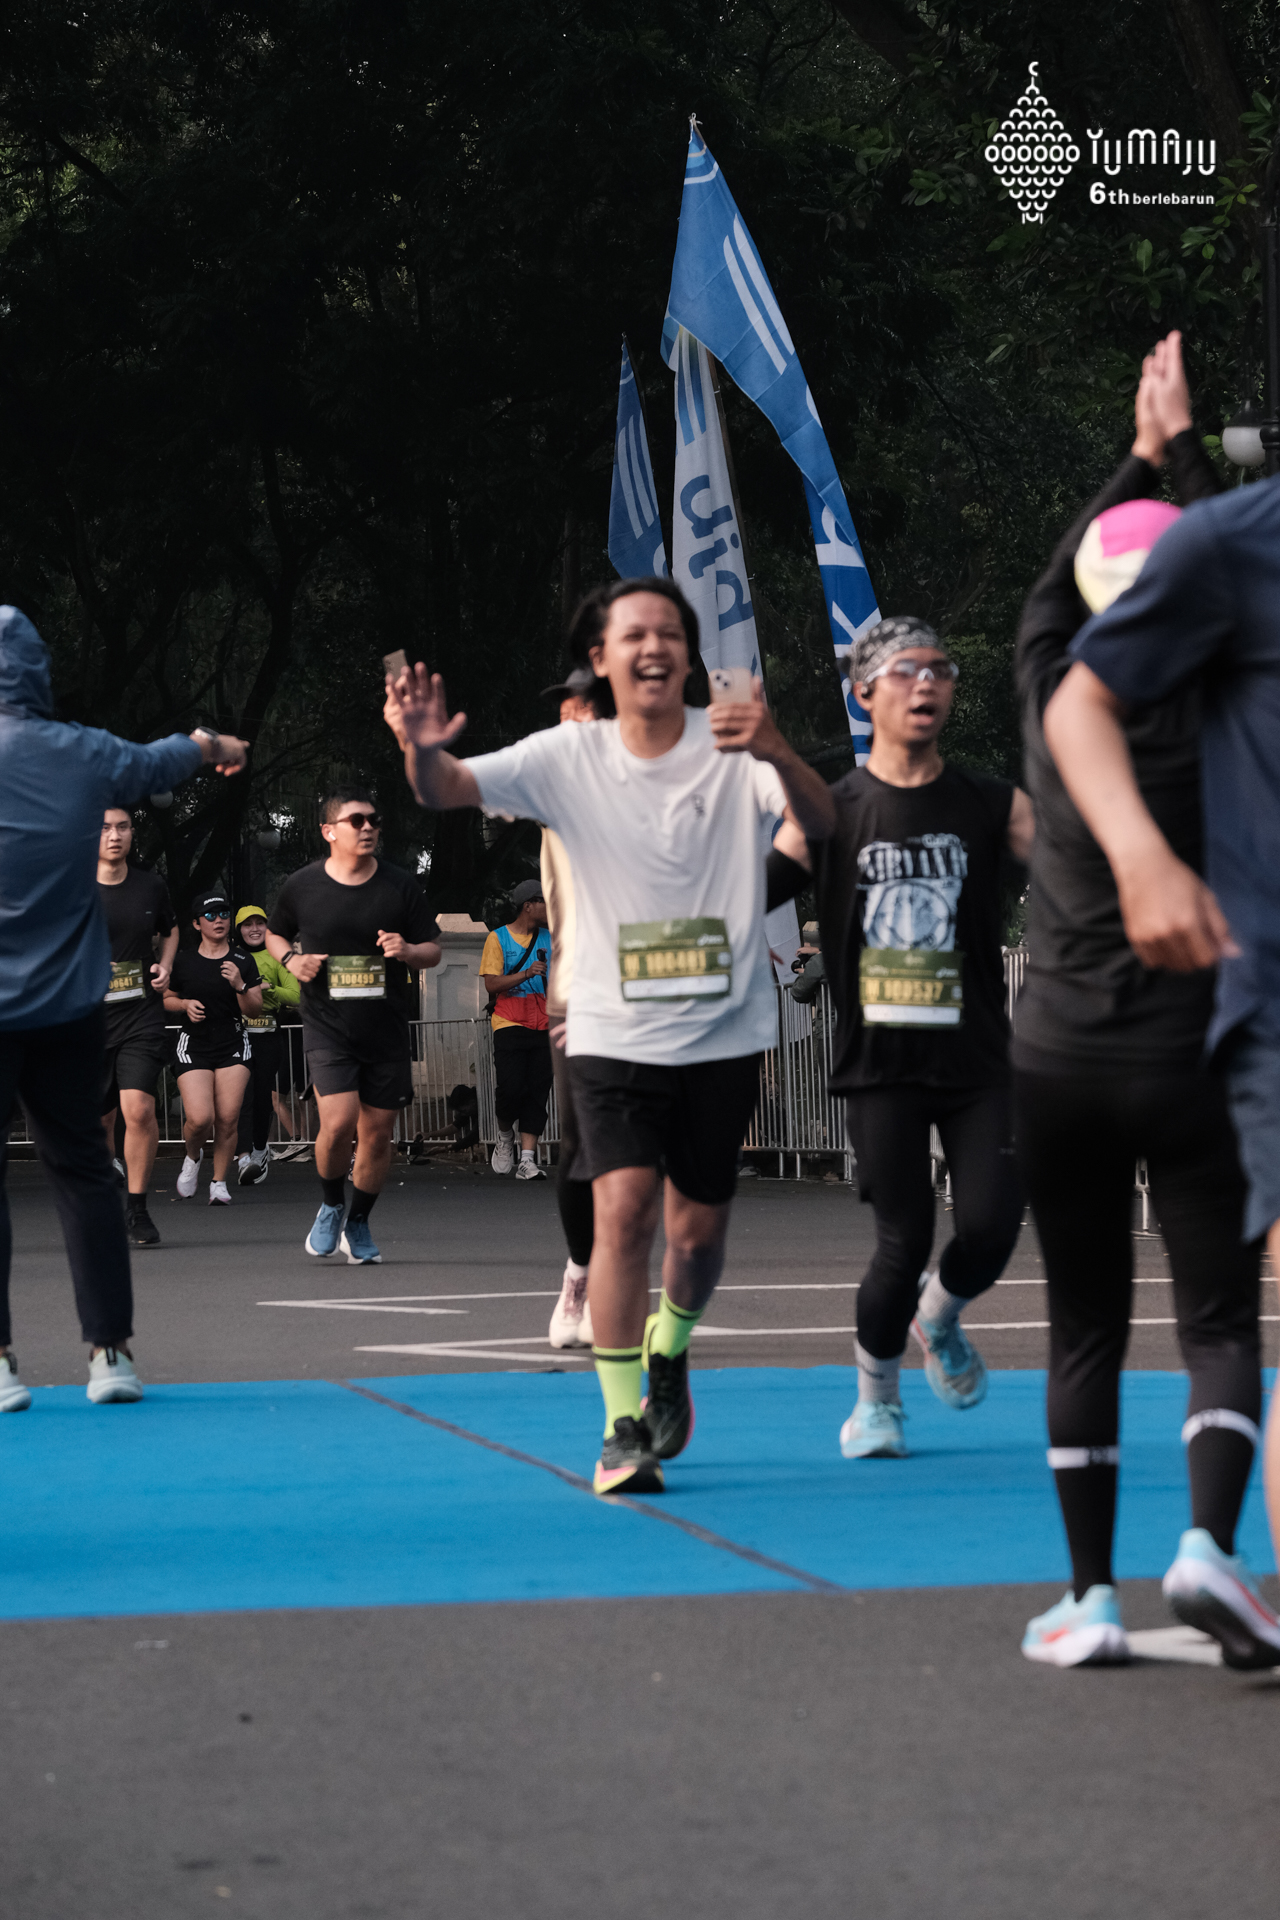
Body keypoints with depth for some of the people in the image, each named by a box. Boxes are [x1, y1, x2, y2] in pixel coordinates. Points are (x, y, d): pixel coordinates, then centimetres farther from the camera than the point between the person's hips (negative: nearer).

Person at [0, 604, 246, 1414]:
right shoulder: (87, 756, 2)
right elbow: (157, 761, 24)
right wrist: (213, 746, 44)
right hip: (71, 1008, 4)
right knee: (82, 1169, 12)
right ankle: (112, 1352, 14)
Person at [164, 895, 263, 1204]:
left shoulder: (243, 961, 4)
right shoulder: (182, 960, 3)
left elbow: (253, 1010, 3)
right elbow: (166, 999, 15)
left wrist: (239, 986, -15)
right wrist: (186, 1005, -6)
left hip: (233, 1045, 1)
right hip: (194, 1046, -1)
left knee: (228, 1118, -8)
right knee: (199, 1118, -15)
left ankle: (219, 1182, 8)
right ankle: (193, 1156, 18)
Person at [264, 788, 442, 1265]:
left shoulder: (400, 886, 3)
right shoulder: (302, 886, 1)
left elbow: (433, 950, 8)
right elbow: (273, 933, 18)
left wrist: (408, 951, -14)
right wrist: (291, 960, -3)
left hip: (387, 1029, 2)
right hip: (327, 1028, -2)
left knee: (377, 1132, 5)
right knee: (338, 1122, -18)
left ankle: (358, 1224, 26)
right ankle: (331, 1206, 11)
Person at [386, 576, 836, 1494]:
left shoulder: (735, 748, -5)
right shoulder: (569, 757, -3)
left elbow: (825, 824, -20)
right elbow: (447, 789, -12)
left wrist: (778, 754, -41)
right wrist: (424, 748, -37)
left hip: (724, 1035, 1)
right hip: (614, 1034, -1)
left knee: (699, 1229, 9)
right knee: (624, 1209, -17)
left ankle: (669, 1352, 41)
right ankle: (622, 1429, -9)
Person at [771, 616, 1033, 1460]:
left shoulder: (993, 805, 4)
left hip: (977, 1062, 1)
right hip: (881, 1065, -1)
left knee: (991, 1226, -11)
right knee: (904, 1242, -7)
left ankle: (940, 1317, 26)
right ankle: (876, 1396, 20)